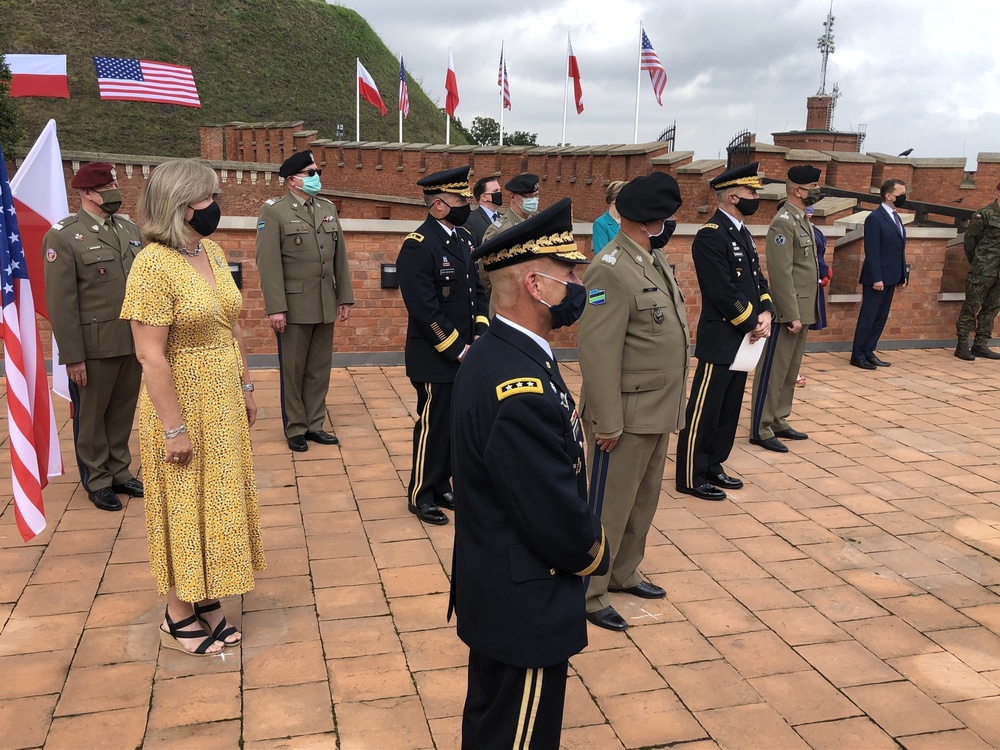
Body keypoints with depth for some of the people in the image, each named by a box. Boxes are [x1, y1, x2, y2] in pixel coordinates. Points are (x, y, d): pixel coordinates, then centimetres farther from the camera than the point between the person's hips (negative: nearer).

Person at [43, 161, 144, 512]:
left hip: (133, 344, 5)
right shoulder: (63, 236, -8)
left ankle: (119, 472, 30)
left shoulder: (131, 230, 10)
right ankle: (97, 481, 24)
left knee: (123, 412, 15)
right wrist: (72, 357, -14)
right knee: (91, 417, 10)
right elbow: (61, 302, -11)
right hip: (94, 348, -5)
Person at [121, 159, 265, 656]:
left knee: (218, 501, 16)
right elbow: (150, 355, -22)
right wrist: (174, 427, -21)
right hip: (182, 406, -7)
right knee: (184, 508, 6)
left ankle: (207, 598, 32)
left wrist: (245, 386, 13)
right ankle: (178, 617, 24)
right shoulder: (153, 265, -20)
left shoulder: (212, 253, 4)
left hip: (222, 404, 7)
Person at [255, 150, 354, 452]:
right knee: (293, 371, 7)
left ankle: (314, 425, 24)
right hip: (293, 306, -5)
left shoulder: (328, 209, 11)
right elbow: (269, 263, -12)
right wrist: (275, 308, -17)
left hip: (325, 306, 5)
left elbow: (340, 257, 11)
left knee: (319, 369, 11)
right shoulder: (274, 212, -6)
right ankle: (295, 429, 19)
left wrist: (345, 297, 8)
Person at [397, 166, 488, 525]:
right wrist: (458, 349, -17)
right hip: (436, 359, -7)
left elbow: (477, 289, 13)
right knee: (433, 427, 3)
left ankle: (441, 484, 31)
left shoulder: (464, 238, 9)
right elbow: (424, 310, -21)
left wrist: (480, 332, -2)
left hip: (466, 355, 8)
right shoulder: (418, 246, -17)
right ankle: (420, 495, 19)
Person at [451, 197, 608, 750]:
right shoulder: (523, 389, -32)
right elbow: (559, 522, -26)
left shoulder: (494, 352, 0)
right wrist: (595, 553, -6)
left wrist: (582, 538, 2)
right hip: (526, 606, -9)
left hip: (491, 588, 9)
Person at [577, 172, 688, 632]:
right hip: (628, 415, -9)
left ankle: (623, 574, 37)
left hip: (658, 411, 9)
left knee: (643, 500, 20)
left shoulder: (654, 260, 10)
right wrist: (608, 423, -21)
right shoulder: (612, 270, -20)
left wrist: (670, 404, 16)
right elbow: (598, 353, -23)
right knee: (608, 506, 3)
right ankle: (587, 594, 18)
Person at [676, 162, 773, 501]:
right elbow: (724, 294, -22)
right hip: (720, 341, -10)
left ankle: (713, 466, 28)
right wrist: (753, 324, -13)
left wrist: (765, 313, -3)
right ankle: (691, 477, 10)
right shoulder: (710, 237, -17)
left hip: (743, 339, 10)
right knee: (703, 411, 0)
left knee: (729, 410, 16)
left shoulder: (742, 233, 13)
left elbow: (756, 279, 14)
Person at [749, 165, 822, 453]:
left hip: (802, 311, 9)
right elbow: (781, 274, -21)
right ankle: (761, 430, 5)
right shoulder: (783, 222, -16)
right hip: (789, 312, -9)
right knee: (773, 371, -2)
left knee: (790, 372, 15)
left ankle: (779, 422, 25)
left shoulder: (803, 220, 14)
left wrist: (804, 313, 15)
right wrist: (792, 315, -22)